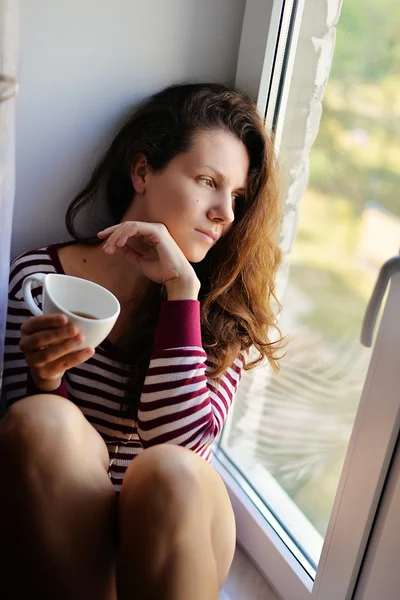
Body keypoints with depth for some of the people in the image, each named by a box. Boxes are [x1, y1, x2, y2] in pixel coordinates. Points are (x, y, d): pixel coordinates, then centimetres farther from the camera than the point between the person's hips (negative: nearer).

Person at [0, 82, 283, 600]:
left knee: (168, 473, -33)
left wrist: (180, 287, -19)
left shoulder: (226, 308, -3)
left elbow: (182, 443, -16)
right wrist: (45, 378, -25)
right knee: (43, 420, -30)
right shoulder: (42, 276, -4)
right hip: (59, 526, 0)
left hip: (168, 525, 1)